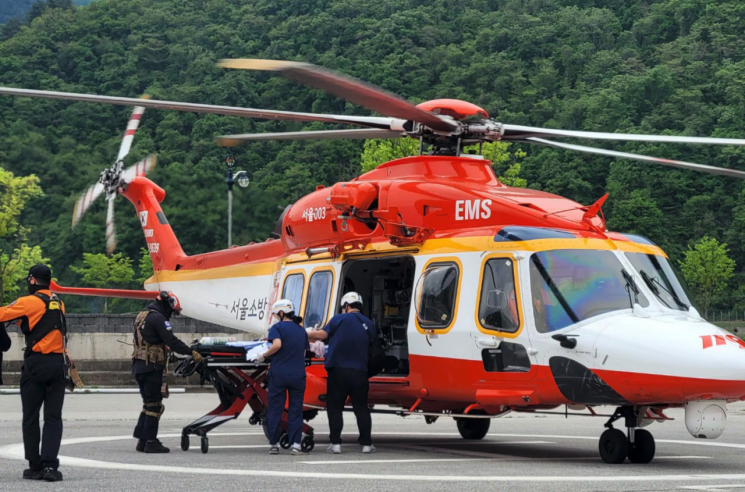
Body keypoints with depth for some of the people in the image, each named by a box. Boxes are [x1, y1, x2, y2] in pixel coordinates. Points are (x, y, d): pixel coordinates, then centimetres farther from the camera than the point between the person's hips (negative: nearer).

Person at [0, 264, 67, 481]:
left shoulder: (29, 302, -7)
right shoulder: (59, 304, 12)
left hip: (36, 364, -4)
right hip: (58, 364, 4)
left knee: (31, 418, 6)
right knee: (53, 418, 3)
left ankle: (35, 467, 8)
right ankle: (50, 464, -9)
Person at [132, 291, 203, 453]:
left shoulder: (141, 317, 20)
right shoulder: (157, 318, -11)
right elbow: (171, 341, -17)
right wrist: (191, 353, -13)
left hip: (139, 366, 9)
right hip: (151, 366, -9)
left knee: (148, 403, 15)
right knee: (154, 404, -5)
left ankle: (142, 440, 15)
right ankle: (150, 442, -6)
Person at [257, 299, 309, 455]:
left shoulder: (278, 327, -3)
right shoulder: (301, 330, 14)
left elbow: (277, 344, -20)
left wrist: (264, 356, -7)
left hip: (279, 374, -4)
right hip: (298, 374, 4)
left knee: (275, 409, 4)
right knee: (296, 410, 5)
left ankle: (273, 444, 5)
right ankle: (296, 444, -4)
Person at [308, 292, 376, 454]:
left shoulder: (340, 319, -5)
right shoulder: (369, 325, 9)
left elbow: (322, 334, -11)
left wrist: (307, 334, 7)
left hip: (338, 371, -3)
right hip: (360, 372, 3)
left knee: (335, 408, 4)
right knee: (361, 409, 12)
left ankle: (335, 443, 0)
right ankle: (366, 443, 10)